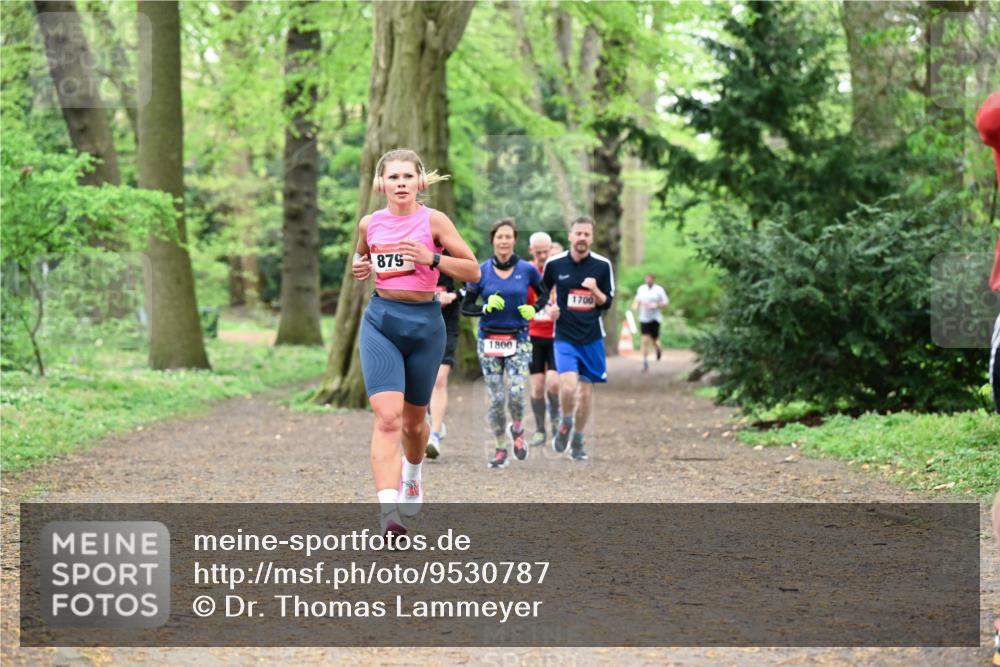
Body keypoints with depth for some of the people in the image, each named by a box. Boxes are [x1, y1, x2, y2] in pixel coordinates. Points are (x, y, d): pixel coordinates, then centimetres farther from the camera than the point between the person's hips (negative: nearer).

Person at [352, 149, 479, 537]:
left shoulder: (433, 221, -3)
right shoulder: (370, 224, 5)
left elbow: (473, 271, -4)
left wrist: (432, 259, -18)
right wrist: (359, 267, 4)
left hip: (425, 323, 0)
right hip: (381, 321, 0)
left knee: (413, 419, 14)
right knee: (387, 417, -17)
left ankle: (413, 473, 49)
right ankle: (388, 512, -26)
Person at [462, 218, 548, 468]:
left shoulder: (527, 269, -1)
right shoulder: (481, 271, -1)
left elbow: (544, 294, 15)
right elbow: (466, 307, 3)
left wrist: (533, 309, -4)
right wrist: (486, 307, -15)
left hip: (518, 340, -1)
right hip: (489, 340, 1)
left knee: (516, 393, -15)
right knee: (496, 398, 0)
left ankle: (517, 429, 17)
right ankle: (500, 448, 15)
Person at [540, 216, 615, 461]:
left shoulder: (602, 265, -1)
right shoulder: (554, 264, -1)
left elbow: (607, 303, 4)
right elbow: (541, 292, 16)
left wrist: (595, 290, -16)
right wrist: (549, 307, -4)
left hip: (592, 337, 2)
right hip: (564, 337, -2)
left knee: (586, 390, 6)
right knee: (568, 386, -19)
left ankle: (578, 440, 23)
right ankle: (565, 424, 10)